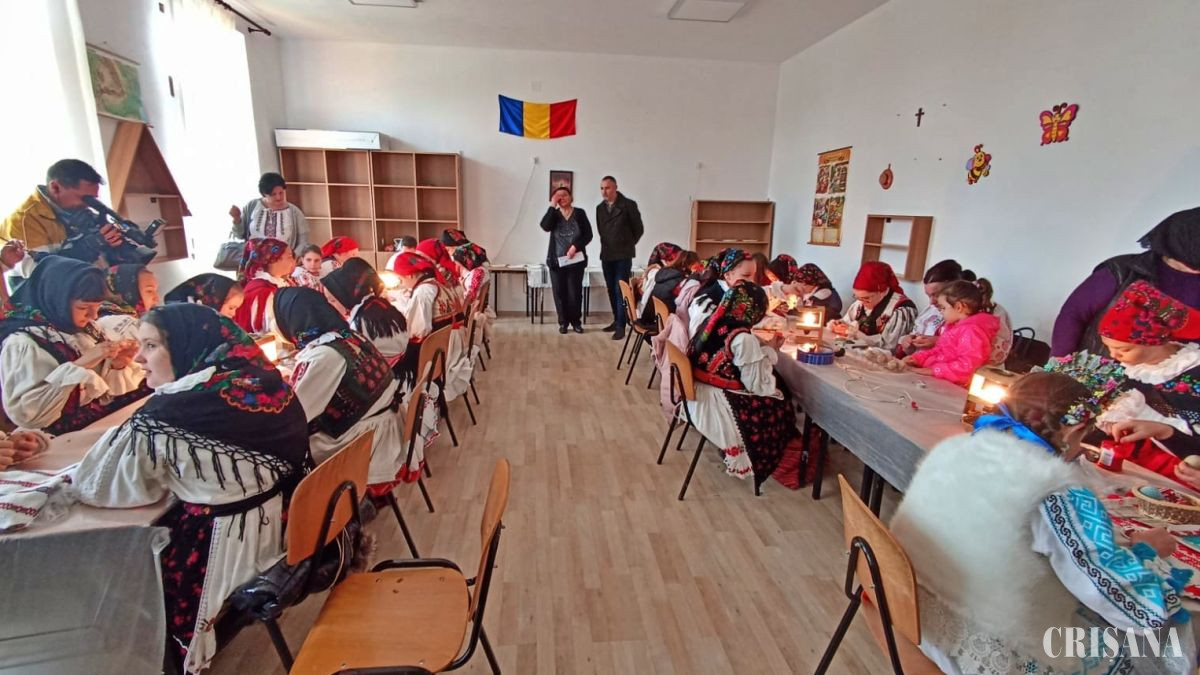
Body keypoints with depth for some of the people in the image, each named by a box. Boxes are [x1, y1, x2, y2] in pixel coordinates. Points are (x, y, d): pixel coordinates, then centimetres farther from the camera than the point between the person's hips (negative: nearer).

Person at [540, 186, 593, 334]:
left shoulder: (580, 214, 4)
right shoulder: (554, 214, 9)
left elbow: (588, 235, -1)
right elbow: (545, 226, -12)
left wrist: (575, 246, -15)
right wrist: (552, 206, -11)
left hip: (576, 260, -2)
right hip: (556, 260, 2)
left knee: (575, 292, -2)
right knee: (559, 292, 3)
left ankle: (576, 321, 12)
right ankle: (563, 322, 13)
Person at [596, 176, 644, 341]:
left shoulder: (628, 205, -7)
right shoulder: (600, 208, 8)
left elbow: (639, 228, 0)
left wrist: (628, 244, 7)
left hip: (623, 255, -5)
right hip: (606, 255, 5)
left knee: (620, 290, -8)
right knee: (611, 290, 10)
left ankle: (621, 326, -6)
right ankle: (617, 321, 22)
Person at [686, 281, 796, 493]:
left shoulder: (711, 323, -2)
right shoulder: (743, 339, -23)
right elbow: (759, 386, -16)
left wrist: (760, 347, 10)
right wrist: (771, 351, -6)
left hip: (698, 399, 8)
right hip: (718, 406, -7)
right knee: (780, 406, 13)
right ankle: (761, 465, 33)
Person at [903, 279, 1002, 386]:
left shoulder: (971, 330, -16)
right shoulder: (955, 326, 17)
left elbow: (966, 366, -25)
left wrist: (933, 370, -25)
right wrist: (918, 358, 11)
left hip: (951, 384, -10)